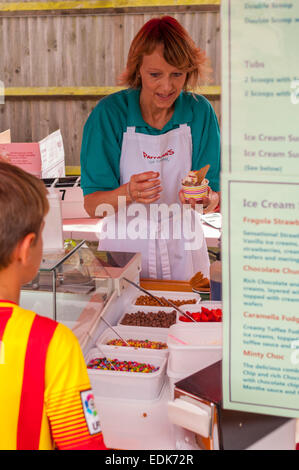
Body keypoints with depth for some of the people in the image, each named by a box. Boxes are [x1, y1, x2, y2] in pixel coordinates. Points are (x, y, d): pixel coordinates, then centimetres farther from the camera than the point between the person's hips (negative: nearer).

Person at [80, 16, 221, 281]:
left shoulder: (200, 112, -2)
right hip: (123, 249, -1)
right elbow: (92, 205, -9)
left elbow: (216, 200, 0)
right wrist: (128, 193, -28)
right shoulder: (110, 112, -7)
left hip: (182, 253, 1)